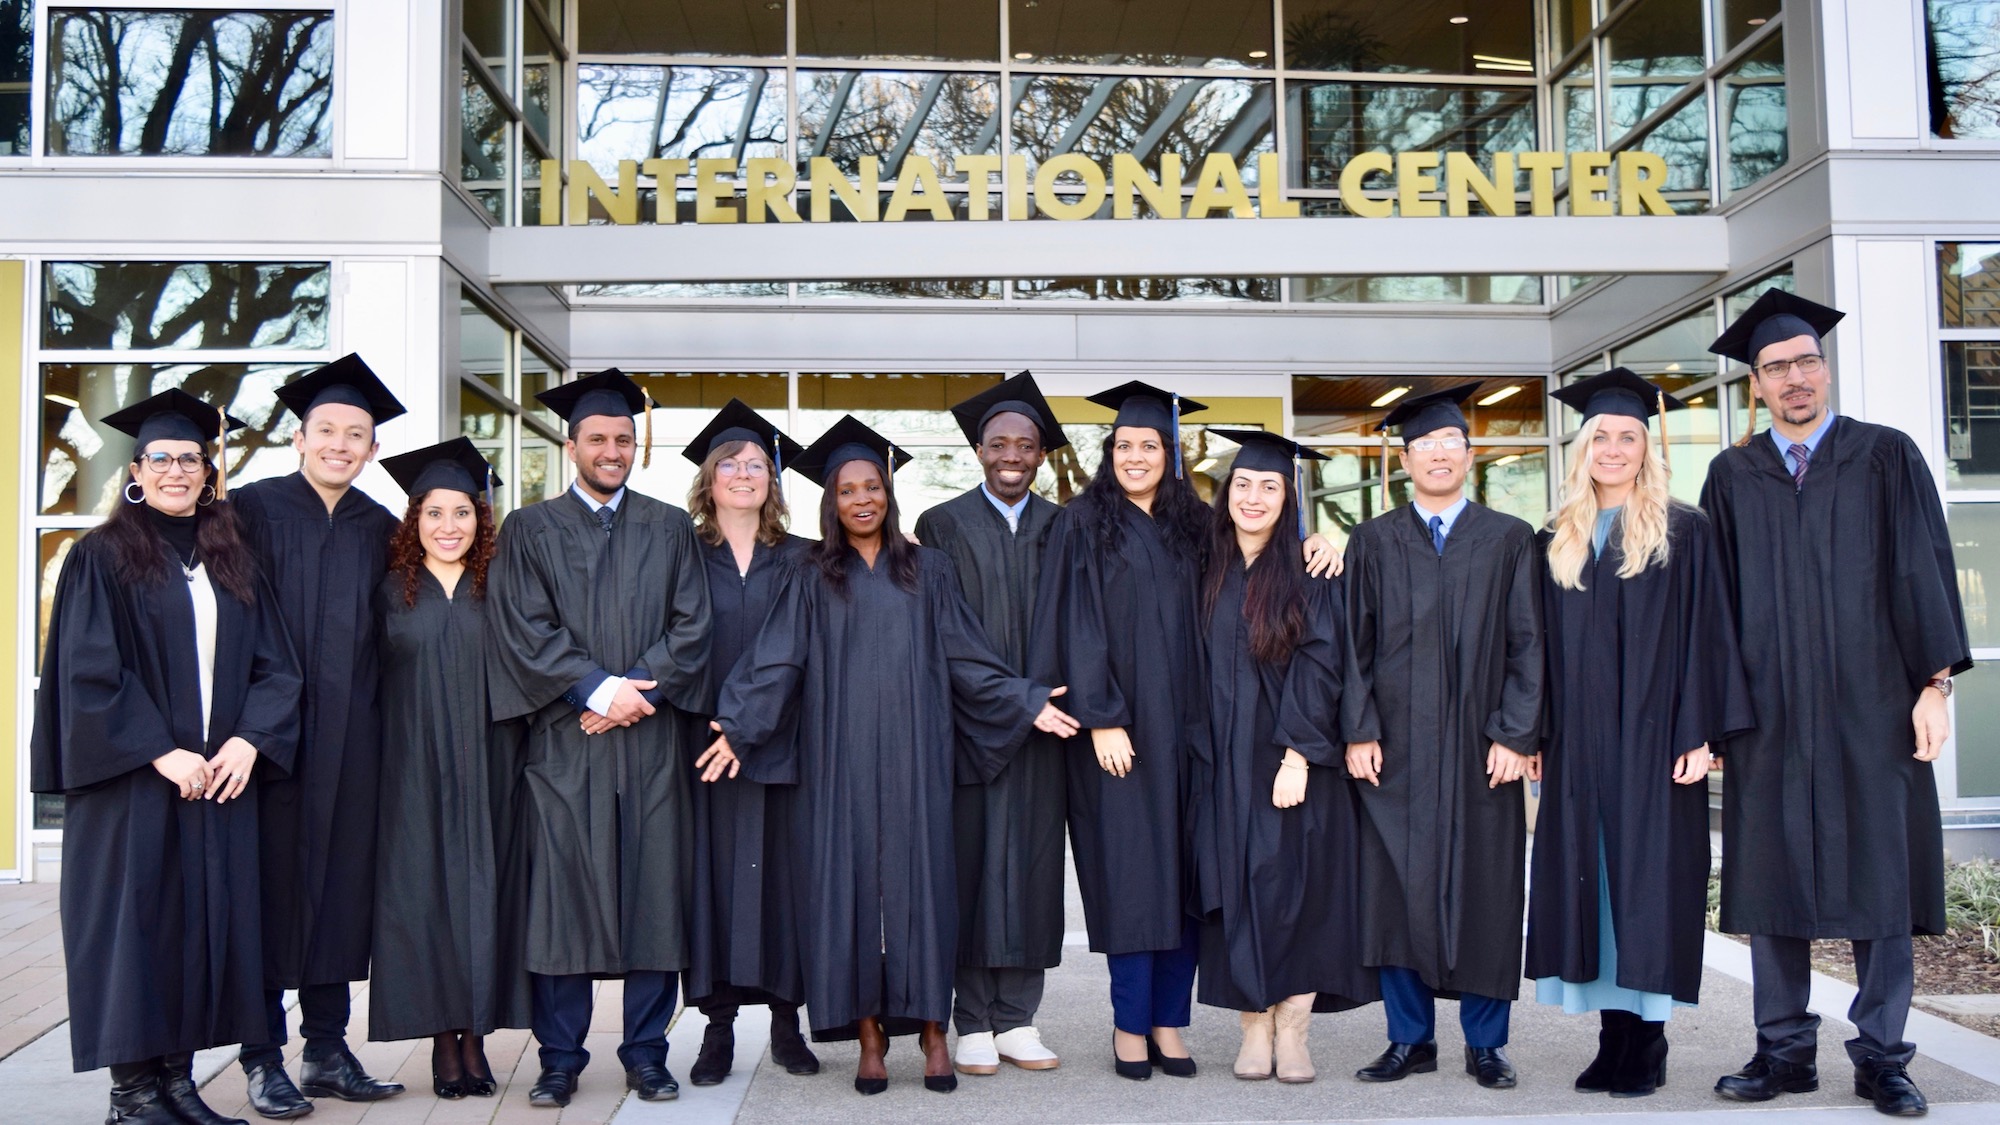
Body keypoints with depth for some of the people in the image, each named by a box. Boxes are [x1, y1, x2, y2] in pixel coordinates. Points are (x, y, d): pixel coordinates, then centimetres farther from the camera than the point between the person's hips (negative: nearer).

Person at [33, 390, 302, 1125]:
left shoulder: (232, 563, 13)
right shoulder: (101, 557, 0)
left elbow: (274, 667, 8)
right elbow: (88, 670, -8)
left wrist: (248, 740, -8)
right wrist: (161, 753, -15)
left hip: (221, 778, 4)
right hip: (129, 781, -4)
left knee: (205, 921, 4)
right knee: (134, 920, -1)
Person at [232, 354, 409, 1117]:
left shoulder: (381, 531, 11)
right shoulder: (254, 509, 1)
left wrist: (379, 723, 8)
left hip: (349, 737, 4)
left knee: (341, 881, 7)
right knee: (272, 878, -1)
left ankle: (328, 1048, 18)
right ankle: (264, 1059, 9)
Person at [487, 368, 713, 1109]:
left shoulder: (669, 528, 13)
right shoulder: (530, 529, 9)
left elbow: (691, 625, 4)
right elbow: (524, 629, -2)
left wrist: (638, 691, -10)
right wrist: (599, 687, -13)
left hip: (652, 740, 1)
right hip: (564, 739, -1)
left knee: (653, 894, 2)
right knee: (561, 895, 0)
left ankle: (646, 1055, 12)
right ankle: (560, 1060, 10)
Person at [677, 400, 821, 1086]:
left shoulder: (799, 560, 10)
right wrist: (716, 720, -9)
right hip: (704, 739, -1)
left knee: (782, 869, 2)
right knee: (716, 870, -1)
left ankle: (786, 1019, 12)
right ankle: (718, 1026, 8)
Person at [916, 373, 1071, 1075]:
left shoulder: (1062, 530, 12)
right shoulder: (941, 525, 6)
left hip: (1041, 721, 2)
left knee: (1031, 864, 3)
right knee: (972, 861, -1)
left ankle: (1017, 1020, 12)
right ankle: (975, 1025, 8)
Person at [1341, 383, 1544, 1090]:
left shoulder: (1509, 540, 8)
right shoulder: (1373, 542, 9)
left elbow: (1527, 643, 3)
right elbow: (1355, 643, 5)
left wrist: (1516, 735, -6)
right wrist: (1359, 732, -5)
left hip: (1481, 750, 0)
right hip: (1396, 748, 0)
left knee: (1484, 890, 3)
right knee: (1398, 890, 1)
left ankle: (1485, 1044, 16)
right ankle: (1410, 1039, 14)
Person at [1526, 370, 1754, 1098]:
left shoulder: (1683, 531, 1)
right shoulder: (1558, 540, 13)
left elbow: (1704, 632, -5)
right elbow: (1545, 642, 13)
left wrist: (1698, 733, -12)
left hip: (1651, 738, -4)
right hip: (1577, 743, 4)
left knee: (1649, 878, -2)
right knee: (1590, 880, 5)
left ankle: (1646, 1045, 7)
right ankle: (1614, 1039, 13)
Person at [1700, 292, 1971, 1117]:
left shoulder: (1887, 458, 5)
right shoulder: (1732, 477, 9)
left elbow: (1924, 572, 1)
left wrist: (1935, 683, -6)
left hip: (1870, 707, -1)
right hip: (1771, 713, 2)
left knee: (1879, 877, 2)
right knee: (1771, 876, 4)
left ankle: (1881, 1056, 12)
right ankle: (1785, 1050, 14)